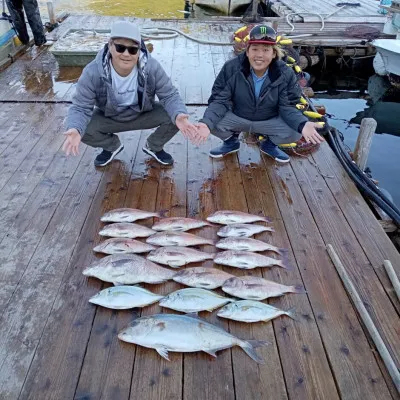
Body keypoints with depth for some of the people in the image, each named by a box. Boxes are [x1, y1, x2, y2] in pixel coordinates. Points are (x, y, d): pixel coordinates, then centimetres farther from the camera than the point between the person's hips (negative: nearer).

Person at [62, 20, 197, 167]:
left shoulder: (152, 67, -27)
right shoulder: (92, 72, -28)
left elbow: (169, 95, -20)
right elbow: (80, 107, -23)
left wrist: (179, 115, -44)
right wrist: (75, 129, -47)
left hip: (144, 114, 0)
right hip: (108, 118, 0)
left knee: (175, 118, -23)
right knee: (84, 131, -27)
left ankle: (153, 147, 10)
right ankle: (112, 146, 11)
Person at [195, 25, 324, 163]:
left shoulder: (285, 74, -17)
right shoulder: (231, 68, -20)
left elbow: (287, 107, -15)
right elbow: (220, 101, -20)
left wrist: (302, 124, -39)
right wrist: (206, 122, -42)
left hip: (270, 121, 1)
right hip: (236, 117, 0)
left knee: (295, 133, -25)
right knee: (214, 124, -30)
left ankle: (269, 144, 11)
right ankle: (231, 141, 8)